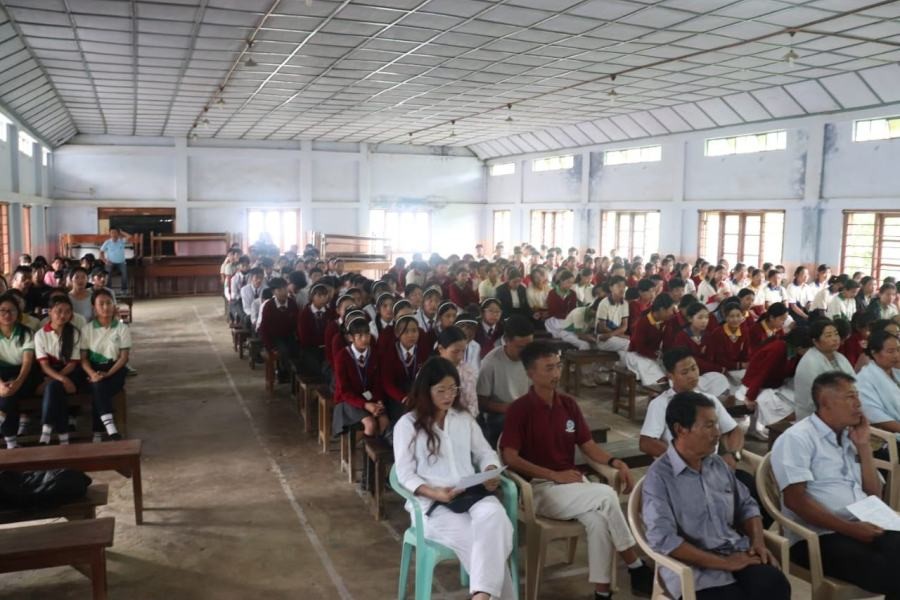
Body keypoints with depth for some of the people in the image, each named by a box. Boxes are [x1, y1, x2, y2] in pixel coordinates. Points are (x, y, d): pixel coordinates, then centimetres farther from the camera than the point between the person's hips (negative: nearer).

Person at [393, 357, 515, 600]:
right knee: (473, 539, -31)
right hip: (431, 502, -3)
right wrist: (435, 493, -21)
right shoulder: (407, 425, 2)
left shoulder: (464, 418, 17)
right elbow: (406, 475, -3)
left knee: (495, 516, -33)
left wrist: (491, 473, -9)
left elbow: (485, 453, 16)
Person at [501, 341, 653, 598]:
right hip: (539, 488, -5)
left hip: (573, 482, 5)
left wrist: (616, 462, -8)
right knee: (606, 495, -23)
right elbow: (510, 458, -15)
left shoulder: (569, 404, 8)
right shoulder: (519, 410, -10)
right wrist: (555, 475, -17)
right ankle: (636, 568, -7)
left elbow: (587, 444, 11)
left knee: (599, 519, -26)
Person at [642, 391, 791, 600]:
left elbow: (746, 505, 22)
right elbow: (663, 539, -18)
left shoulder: (718, 464, 11)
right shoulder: (659, 477, -10)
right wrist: (723, 563, -17)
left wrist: (758, 542, 2)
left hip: (737, 554, 6)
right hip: (695, 569, -5)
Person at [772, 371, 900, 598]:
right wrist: (849, 528, -18)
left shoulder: (849, 438, 19)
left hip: (863, 527, 7)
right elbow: (795, 500, -13)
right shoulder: (797, 438, -5)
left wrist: (863, 445, 10)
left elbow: (874, 494, 18)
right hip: (818, 536, -7)